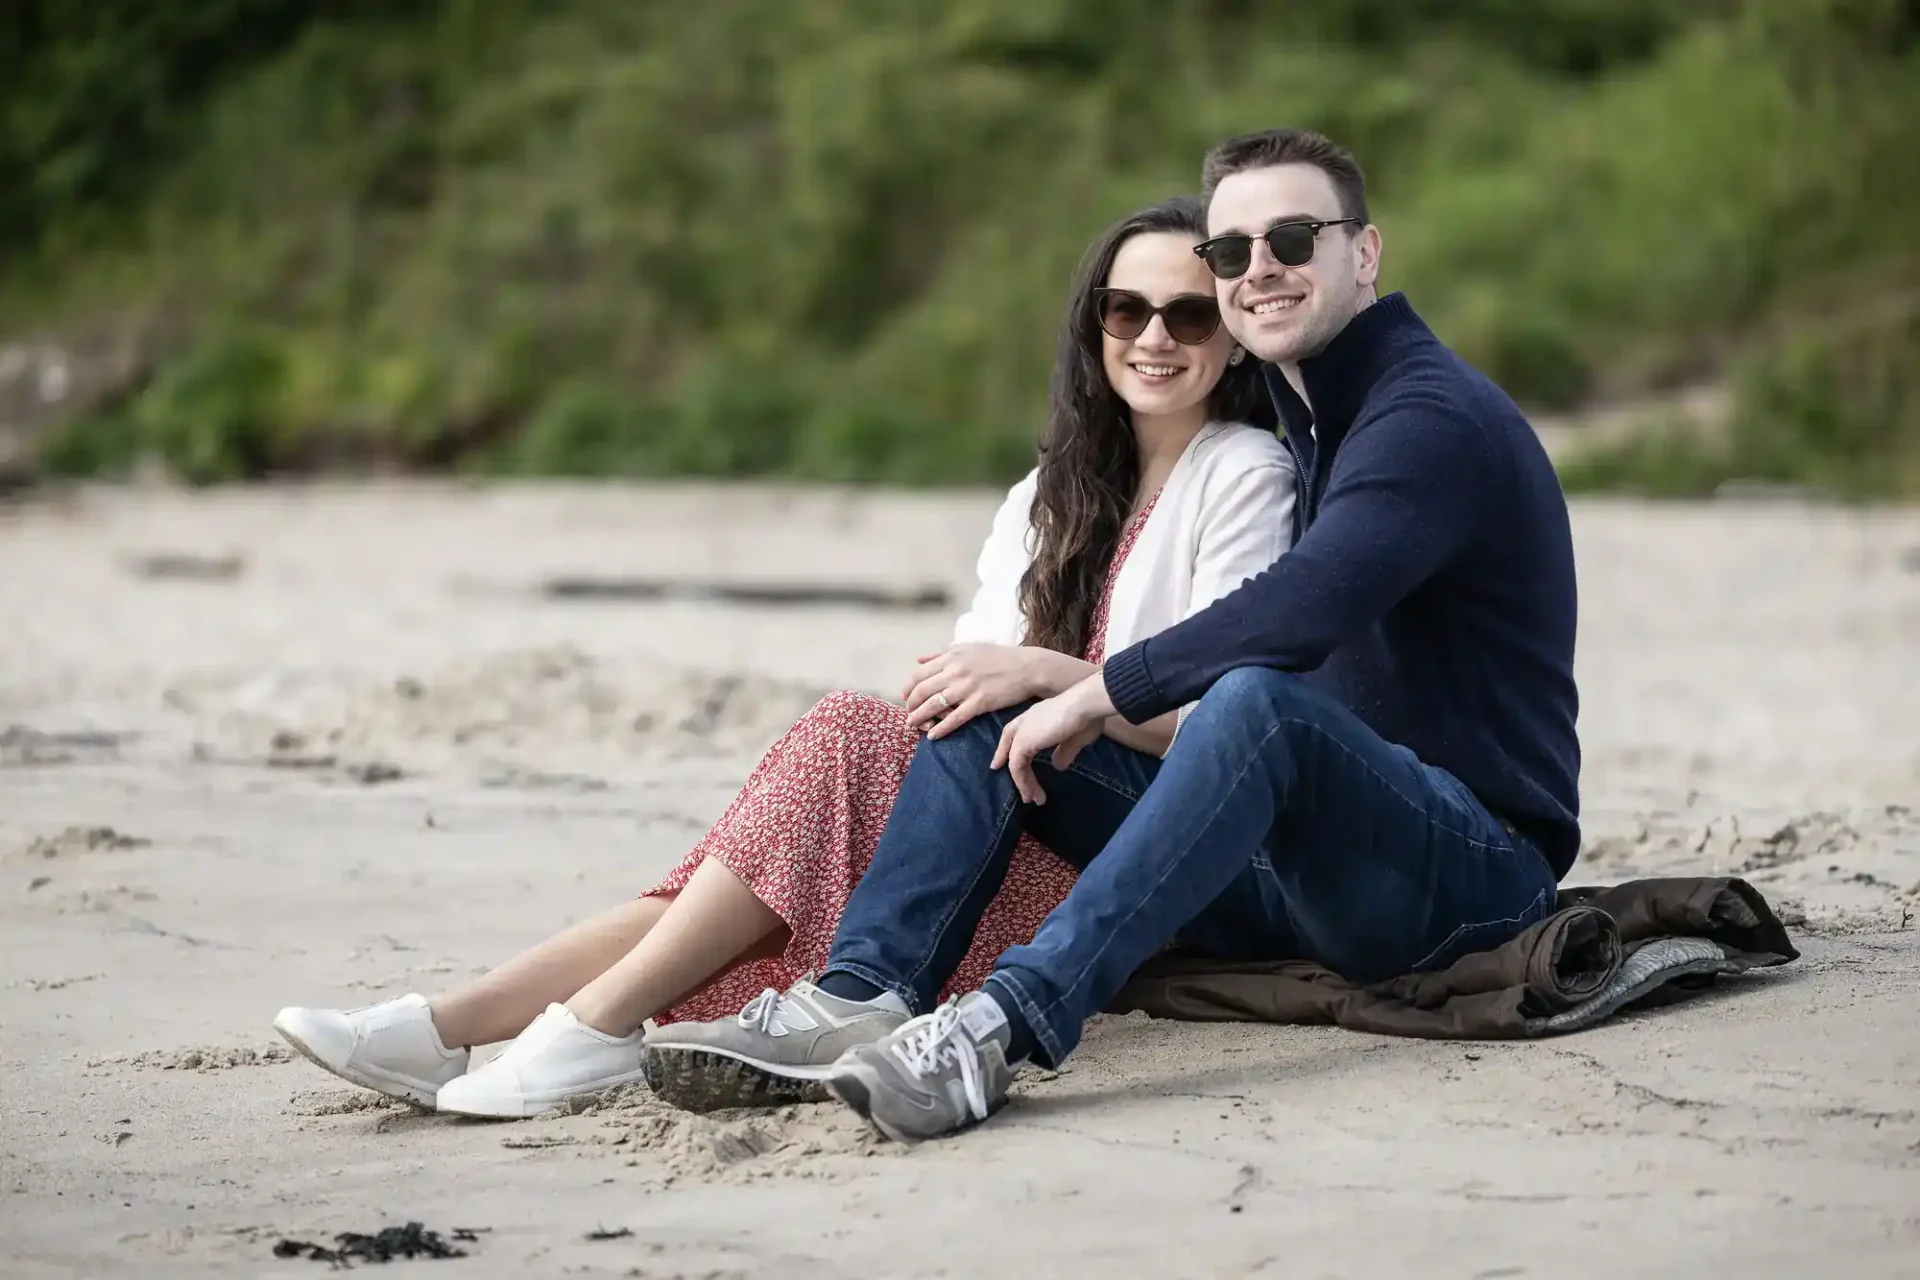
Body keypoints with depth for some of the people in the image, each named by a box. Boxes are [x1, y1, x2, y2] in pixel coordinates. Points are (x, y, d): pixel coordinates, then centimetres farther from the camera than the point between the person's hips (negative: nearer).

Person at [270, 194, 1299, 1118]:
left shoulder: (1243, 475, 1)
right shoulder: (1049, 495, 21)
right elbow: (972, 687, 11)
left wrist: (1040, 671, -23)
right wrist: (950, 685, -13)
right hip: (997, 833, 6)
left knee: (845, 735, -28)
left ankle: (597, 1024, -33)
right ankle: (447, 1027, -35)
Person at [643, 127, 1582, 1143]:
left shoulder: (1434, 416, -12)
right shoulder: (1294, 418, 18)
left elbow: (1302, 612, -29)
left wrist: (1099, 695, -20)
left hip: (1472, 863, -9)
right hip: (1294, 876, 9)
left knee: (1258, 698, -38)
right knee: (989, 710, -1)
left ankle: (1008, 1022, -48)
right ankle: (857, 1001, -22)